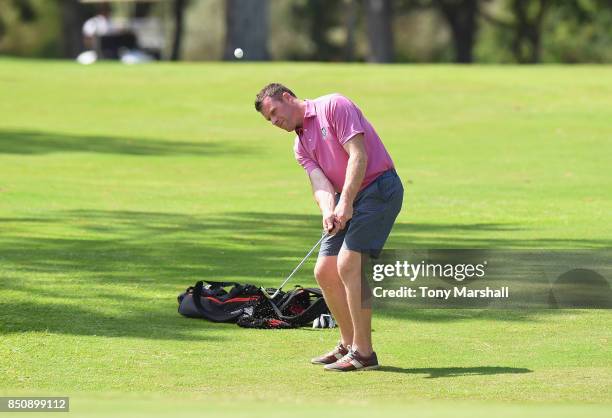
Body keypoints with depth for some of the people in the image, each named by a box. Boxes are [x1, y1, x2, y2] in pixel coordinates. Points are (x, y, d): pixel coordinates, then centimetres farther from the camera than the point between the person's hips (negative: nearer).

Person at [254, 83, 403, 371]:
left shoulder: (333, 107, -8)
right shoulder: (301, 147, 16)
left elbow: (358, 156, -17)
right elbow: (320, 183, 0)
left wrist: (345, 202, -24)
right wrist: (328, 211, -23)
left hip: (379, 188, -9)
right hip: (345, 201, 9)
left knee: (349, 265, -17)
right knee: (325, 271, 6)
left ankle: (363, 352, -12)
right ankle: (348, 344, 20)